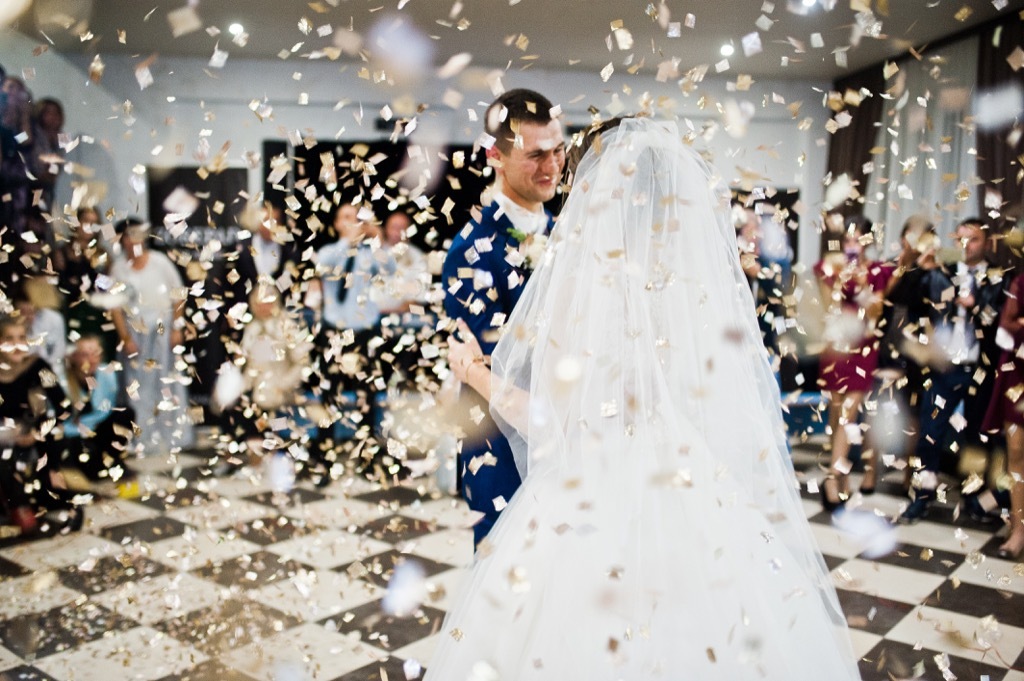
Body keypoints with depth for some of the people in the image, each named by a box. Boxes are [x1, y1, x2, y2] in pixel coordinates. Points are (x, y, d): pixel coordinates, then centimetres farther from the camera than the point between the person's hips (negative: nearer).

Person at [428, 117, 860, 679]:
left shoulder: (575, 280, -11)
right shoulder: (716, 281, -5)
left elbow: (551, 422, -7)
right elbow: (746, 420, 2)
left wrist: (479, 376, 9)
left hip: (587, 520, -2)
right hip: (707, 524, 2)